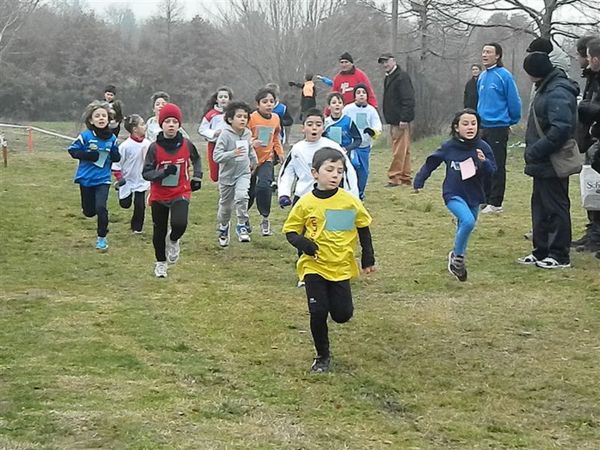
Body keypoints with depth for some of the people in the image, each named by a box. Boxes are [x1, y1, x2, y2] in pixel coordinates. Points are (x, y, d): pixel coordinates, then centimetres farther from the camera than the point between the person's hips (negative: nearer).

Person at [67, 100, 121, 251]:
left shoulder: (112, 138, -2)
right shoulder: (85, 136, -11)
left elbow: (117, 157, 8)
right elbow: (72, 150, -6)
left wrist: (113, 155, -16)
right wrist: (89, 155, -20)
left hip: (103, 179, 0)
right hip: (86, 178, 0)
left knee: (101, 208, -15)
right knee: (89, 212, 9)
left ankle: (102, 238, 2)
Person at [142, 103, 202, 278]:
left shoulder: (186, 144, -5)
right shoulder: (154, 147, -11)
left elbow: (196, 159, 18)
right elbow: (146, 173, -11)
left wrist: (197, 176, 8)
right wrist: (164, 173, -25)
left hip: (180, 193, 0)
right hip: (159, 196, 0)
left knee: (179, 223, -24)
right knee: (159, 230, 11)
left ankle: (173, 241, 12)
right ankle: (161, 263, 33)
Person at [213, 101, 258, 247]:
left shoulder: (247, 134, -3)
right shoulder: (225, 135, -19)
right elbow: (217, 156, -26)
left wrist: (253, 162, 31)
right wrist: (233, 153, -38)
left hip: (243, 173, 2)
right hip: (227, 175, -2)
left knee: (242, 197, -24)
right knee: (225, 205, 13)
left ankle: (242, 227, -11)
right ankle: (223, 230, 36)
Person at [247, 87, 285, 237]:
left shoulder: (275, 118, 2)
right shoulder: (251, 118, -14)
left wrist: (280, 153, 15)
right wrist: (252, 143, -32)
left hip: (267, 158, 2)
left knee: (263, 186, -21)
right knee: (249, 191, 7)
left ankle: (265, 218, -5)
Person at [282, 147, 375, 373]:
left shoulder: (350, 202, -5)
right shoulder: (306, 203, -7)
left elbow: (363, 228, 9)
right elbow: (290, 230, 2)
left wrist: (368, 258, 10)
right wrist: (303, 243, -18)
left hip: (341, 267, 1)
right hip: (314, 267, -1)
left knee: (342, 315, 0)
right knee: (318, 313, -4)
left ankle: (334, 300, 37)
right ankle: (323, 356, 16)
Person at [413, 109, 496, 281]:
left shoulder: (482, 147, -5)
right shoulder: (449, 147, -7)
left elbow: (492, 172, -5)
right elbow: (431, 163, 6)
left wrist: (484, 162, -25)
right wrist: (419, 181, 3)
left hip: (474, 196, 3)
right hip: (453, 194, -3)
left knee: (464, 229, 16)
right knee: (468, 221, -26)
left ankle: (457, 257, 42)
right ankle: (458, 257, -6)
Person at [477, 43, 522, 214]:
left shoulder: (504, 76, -12)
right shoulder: (482, 77, 10)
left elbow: (514, 101, -8)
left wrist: (512, 121, 2)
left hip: (498, 127, -7)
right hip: (483, 127, 7)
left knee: (497, 166, -2)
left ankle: (495, 203, 2)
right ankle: (485, 199, 21)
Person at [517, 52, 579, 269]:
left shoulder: (557, 93, -20)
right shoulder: (547, 89, 13)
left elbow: (561, 129, -28)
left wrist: (536, 151, -23)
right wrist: (533, 151, 12)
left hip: (553, 164, -10)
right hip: (543, 163, 10)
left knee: (556, 207, -3)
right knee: (540, 206, 16)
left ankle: (559, 256, 5)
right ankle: (541, 252, 24)